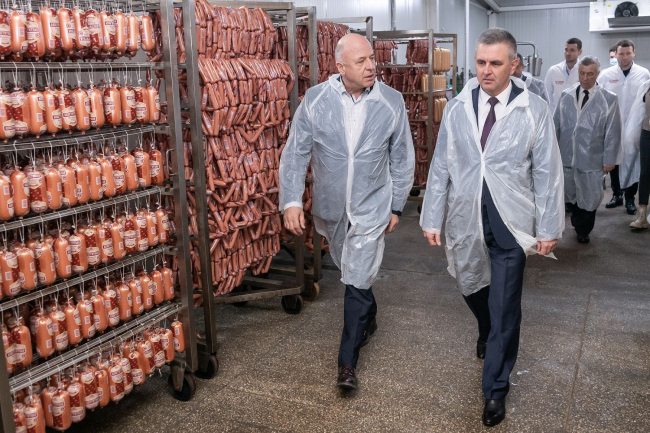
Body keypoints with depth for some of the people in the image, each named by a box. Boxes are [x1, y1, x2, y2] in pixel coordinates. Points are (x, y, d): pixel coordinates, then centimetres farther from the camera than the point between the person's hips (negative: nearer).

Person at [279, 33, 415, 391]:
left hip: (371, 207, -2)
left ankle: (347, 361, 11)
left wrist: (396, 206, 3)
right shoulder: (315, 100, -8)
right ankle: (369, 317, 50)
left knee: (357, 281, -3)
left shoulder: (392, 102, -8)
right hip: (330, 207, 2)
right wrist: (291, 201, -14)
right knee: (351, 272, 21)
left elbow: (402, 159, 1)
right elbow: (295, 153, -5)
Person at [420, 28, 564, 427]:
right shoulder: (457, 108, 0)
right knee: (472, 288, 20)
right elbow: (441, 166, 3)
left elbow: (548, 173, -3)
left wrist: (549, 228, -3)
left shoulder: (534, 110, -7)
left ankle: (496, 389, 22)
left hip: (510, 223, -2)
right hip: (465, 219, 3)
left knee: (504, 307, 3)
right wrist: (432, 218, 3)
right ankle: (489, 332, 55)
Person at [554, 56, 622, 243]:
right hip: (567, 156, 3)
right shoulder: (566, 95, 5)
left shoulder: (609, 99, -4)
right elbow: (556, 124, 9)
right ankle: (577, 221, 38)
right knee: (570, 193, 14)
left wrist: (609, 159, -5)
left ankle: (583, 231, 29)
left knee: (589, 197, 8)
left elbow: (612, 132, -3)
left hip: (592, 158, -2)